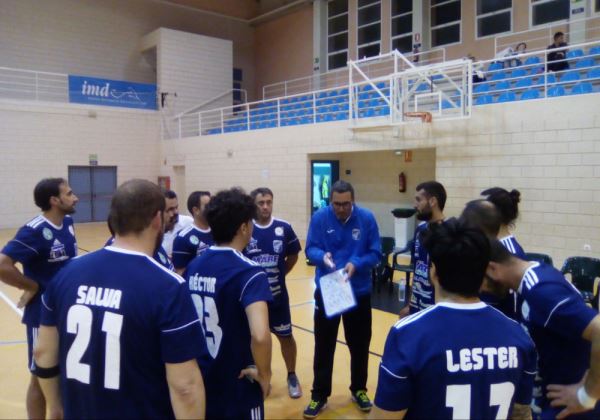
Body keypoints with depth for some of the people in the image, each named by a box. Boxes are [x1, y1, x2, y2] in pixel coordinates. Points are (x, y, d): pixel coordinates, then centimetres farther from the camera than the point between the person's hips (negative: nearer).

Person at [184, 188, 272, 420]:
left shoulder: (193, 267, 0)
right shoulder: (249, 273, -21)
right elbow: (260, 335, -36)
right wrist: (264, 375, -20)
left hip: (199, 386, 6)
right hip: (237, 391, -6)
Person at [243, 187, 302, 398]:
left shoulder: (284, 228, -7)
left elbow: (293, 256, 7)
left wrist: (279, 275, 3)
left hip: (278, 294, 1)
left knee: (286, 335, 11)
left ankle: (292, 376, 31)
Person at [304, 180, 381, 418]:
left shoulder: (367, 218, -9)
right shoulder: (320, 218, -9)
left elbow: (376, 254, -6)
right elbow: (310, 249, -7)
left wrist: (356, 264, -25)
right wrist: (322, 256, -29)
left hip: (359, 292, 1)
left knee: (359, 344, 14)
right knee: (323, 345, 8)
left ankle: (359, 389, 35)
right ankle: (319, 395, 23)